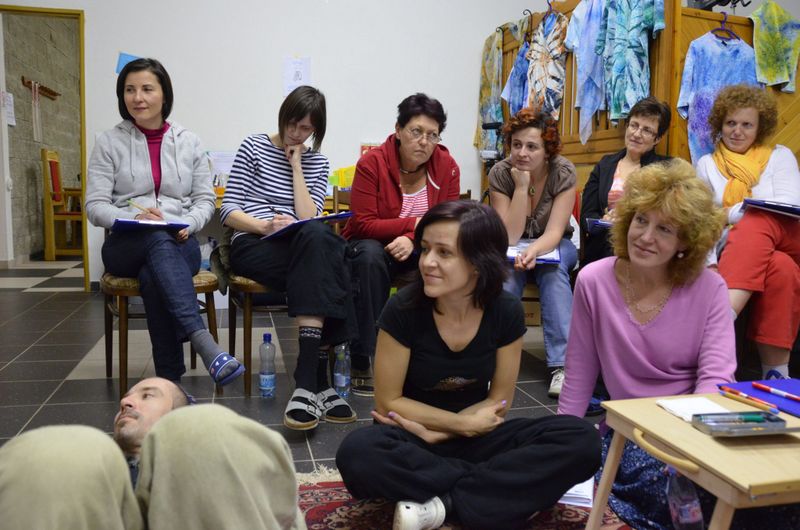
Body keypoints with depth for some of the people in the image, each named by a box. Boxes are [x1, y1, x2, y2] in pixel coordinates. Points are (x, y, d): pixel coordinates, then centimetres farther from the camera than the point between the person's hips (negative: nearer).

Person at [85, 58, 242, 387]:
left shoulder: (189, 142, 11)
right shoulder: (109, 143, 6)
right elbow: (95, 206, 0)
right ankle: (207, 348, -54)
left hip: (180, 244, 1)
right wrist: (134, 216, -20)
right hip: (126, 245, -1)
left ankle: (170, 380, -35)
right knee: (158, 240, -39)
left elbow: (205, 199, 11)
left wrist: (188, 224, -12)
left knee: (152, 277, -37)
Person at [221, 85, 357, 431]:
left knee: (318, 238, -36)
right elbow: (228, 211, 1)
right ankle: (319, 383, -36)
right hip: (251, 247, -3)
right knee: (325, 263, -33)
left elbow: (308, 217, 0)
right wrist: (264, 225, -18)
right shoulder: (253, 147, 9)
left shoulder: (317, 163, 17)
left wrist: (296, 165, 0)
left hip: (301, 249, 3)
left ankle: (308, 382, -40)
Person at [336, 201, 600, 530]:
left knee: (581, 440, -22)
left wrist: (434, 432, -16)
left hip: (475, 438, 3)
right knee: (357, 454, -36)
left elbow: (499, 400, -3)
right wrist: (463, 424, -13)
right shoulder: (404, 309, -19)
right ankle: (497, 492, -19)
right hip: (414, 439, -2)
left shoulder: (506, 312, -12)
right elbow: (388, 401, -11)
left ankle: (443, 503, -20)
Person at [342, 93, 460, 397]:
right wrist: (416, 224, -24)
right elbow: (363, 224, -18)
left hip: (420, 249, 3)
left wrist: (412, 239, -27)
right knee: (369, 255, -37)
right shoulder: (372, 163, -14)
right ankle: (363, 360, -30)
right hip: (372, 246, -2)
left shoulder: (447, 167, -6)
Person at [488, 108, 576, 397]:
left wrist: (533, 251, -46)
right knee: (509, 265, -35)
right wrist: (521, 186, -30)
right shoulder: (500, 173, -16)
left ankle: (561, 364, -37)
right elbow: (510, 237, -22)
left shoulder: (563, 172, -17)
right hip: (514, 249, 0)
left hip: (554, 247, 0)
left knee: (552, 268, -34)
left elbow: (554, 232, -23)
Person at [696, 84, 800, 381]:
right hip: (739, 254, 0)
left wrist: (729, 214, -11)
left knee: (755, 221, -36)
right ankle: (776, 374, -39)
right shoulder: (707, 165, 17)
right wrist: (709, 264, -16)